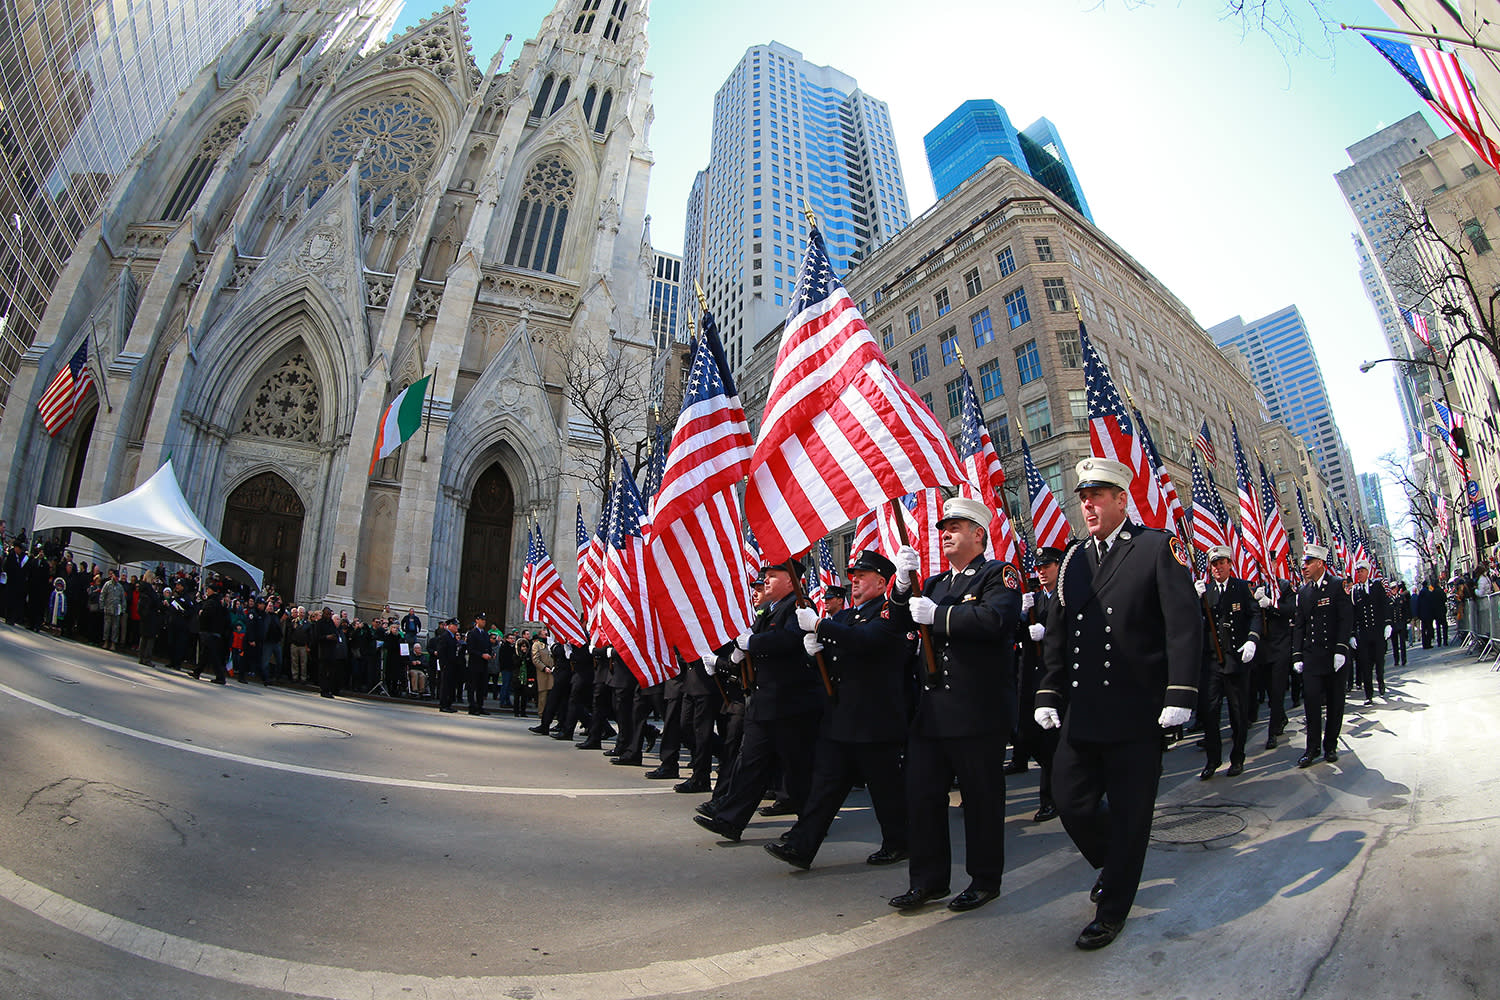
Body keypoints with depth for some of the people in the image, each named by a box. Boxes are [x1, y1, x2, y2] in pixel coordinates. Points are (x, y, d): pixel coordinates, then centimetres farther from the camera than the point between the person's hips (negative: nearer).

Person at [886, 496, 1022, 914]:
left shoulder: (999, 574, -4)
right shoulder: (936, 583, 18)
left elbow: (996, 618, -23)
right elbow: (902, 624, 11)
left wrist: (937, 615, -20)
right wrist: (903, 584, -5)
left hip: (980, 711, -6)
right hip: (932, 710, 7)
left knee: (982, 799, 8)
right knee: (921, 796, 9)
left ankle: (985, 879, 25)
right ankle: (928, 880, 22)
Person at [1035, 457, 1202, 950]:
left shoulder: (1159, 548, -2)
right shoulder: (1074, 558, 12)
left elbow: (1185, 623, -9)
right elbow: (1056, 632, 13)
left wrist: (1180, 695, -16)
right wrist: (1048, 694, 7)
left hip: (1137, 712, -5)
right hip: (1081, 713, 5)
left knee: (1129, 813, 6)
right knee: (1070, 801, 9)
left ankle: (1112, 911, 25)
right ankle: (1115, 866, 39)